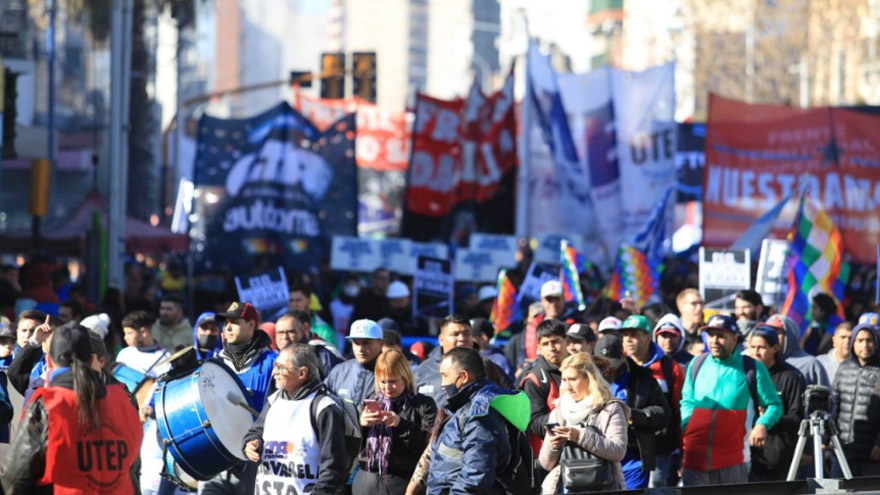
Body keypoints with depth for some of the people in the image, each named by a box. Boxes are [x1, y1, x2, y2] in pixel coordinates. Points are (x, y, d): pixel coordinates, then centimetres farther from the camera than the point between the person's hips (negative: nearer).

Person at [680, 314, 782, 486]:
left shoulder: (752, 368, 1)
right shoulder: (696, 365, 11)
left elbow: (774, 405, 6)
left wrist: (762, 424, -13)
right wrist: (686, 425, 4)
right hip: (695, 458, 3)